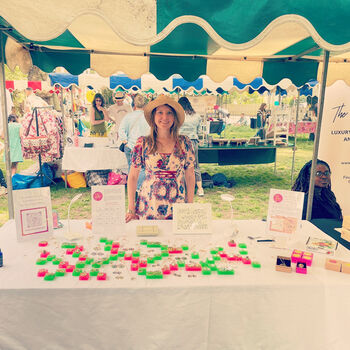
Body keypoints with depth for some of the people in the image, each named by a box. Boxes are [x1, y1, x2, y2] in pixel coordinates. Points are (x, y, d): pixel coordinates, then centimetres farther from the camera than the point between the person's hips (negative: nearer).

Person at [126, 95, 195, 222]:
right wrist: (131, 210, -4)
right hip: (148, 208, -1)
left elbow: (190, 176, 4)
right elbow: (133, 176, 1)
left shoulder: (184, 142, 0)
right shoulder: (143, 143, -2)